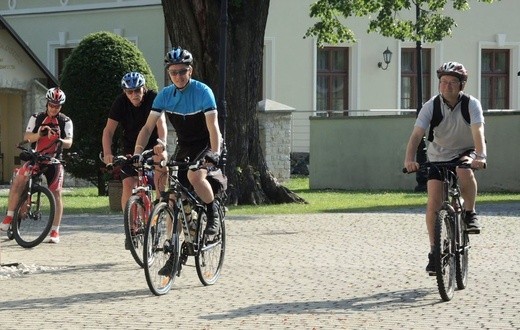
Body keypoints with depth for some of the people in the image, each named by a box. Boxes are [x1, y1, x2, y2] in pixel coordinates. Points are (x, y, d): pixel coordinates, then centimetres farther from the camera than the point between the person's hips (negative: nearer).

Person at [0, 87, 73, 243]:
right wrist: (39, 134, -31)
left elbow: (69, 143, -11)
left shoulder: (65, 121, 0)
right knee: (17, 182, -17)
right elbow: (26, 137, -10)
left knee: (56, 194, -8)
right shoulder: (37, 118, 2)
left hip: (54, 160, -1)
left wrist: (61, 141, -35)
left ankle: (55, 231, -1)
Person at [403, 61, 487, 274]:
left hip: (465, 152, -1)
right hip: (438, 156, 1)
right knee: (434, 202, -12)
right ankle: (434, 251, -1)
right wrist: (409, 159, -45)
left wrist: (480, 157, -52)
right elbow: (417, 134, -27)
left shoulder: (471, 105, -19)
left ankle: (470, 214, -13)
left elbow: (478, 132, -33)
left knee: (464, 171, -37)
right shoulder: (431, 106, -16)